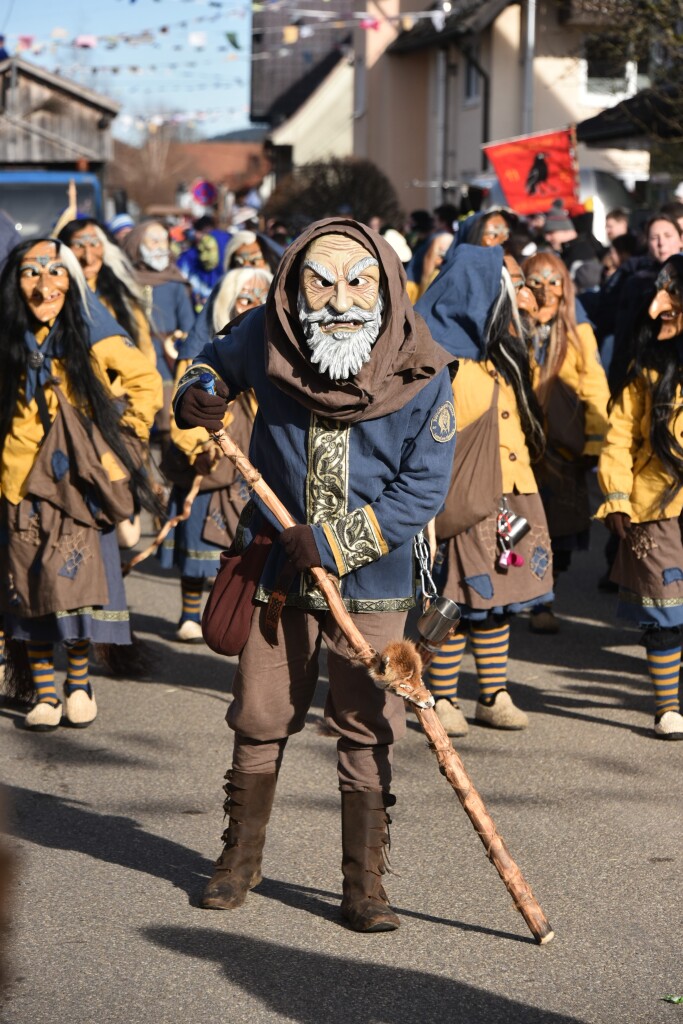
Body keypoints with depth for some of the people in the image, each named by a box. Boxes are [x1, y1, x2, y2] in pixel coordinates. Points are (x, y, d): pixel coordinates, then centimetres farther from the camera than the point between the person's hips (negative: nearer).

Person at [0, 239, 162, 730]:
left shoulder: (92, 335, -3)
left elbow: (145, 381, 8)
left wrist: (128, 433, 3)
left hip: (79, 480, -2)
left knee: (77, 577, -8)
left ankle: (79, 683, 10)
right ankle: (43, 692, 9)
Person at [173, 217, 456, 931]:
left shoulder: (422, 377, -16)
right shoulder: (266, 340, -9)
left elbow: (422, 489, -16)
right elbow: (217, 359, 15)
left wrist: (334, 544, -21)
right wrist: (195, 397, -8)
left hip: (371, 580, -2)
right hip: (277, 570, 2)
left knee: (366, 730, 3)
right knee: (259, 718, 12)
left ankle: (364, 884, 14)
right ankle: (240, 858, 31)